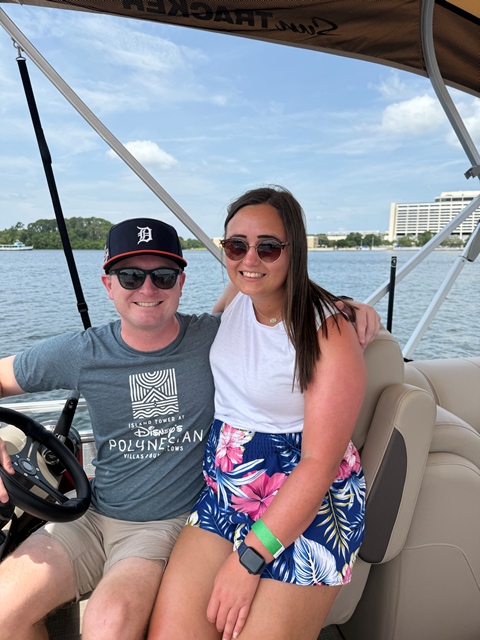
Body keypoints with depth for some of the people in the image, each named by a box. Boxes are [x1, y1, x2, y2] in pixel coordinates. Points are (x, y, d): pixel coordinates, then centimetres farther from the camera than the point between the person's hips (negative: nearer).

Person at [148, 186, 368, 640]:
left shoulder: (329, 333, -17)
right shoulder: (235, 298, 1)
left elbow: (320, 462, -18)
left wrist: (249, 558, -17)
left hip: (310, 505, -4)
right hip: (226, 491, 5)